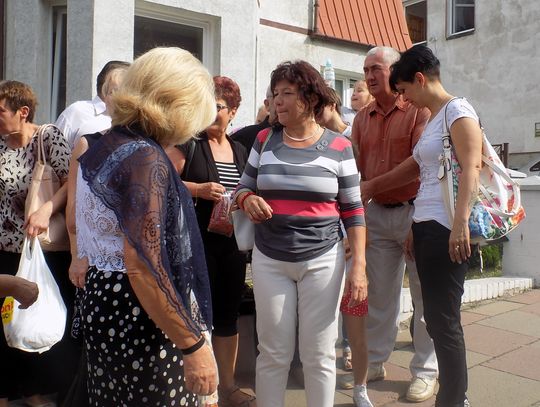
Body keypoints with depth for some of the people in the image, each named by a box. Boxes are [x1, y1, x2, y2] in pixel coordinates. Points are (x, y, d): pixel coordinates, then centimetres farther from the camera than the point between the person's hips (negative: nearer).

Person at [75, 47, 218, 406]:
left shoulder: (101, 148, 8)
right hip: (142, 316, -9)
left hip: (104, 304, 9)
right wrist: (195, 346, -24)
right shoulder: (146, 158, -21)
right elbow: (143, 269, -28)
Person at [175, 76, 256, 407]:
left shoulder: (240, 150, 13)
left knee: (228, 313, 13)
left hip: (232, 242, 5)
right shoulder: (189, 143, -3)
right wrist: (199, 189, -23)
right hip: (196, 242, -5)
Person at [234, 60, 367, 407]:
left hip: (323, 260, -1)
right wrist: (248, 200, -13)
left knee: (320, 355, 9)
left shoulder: (339, 147, -2)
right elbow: (243, 188, 12)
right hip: (269, 260, 2)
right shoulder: (265, 140, 4)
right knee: (273, 353, 9)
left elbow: (353, 210, 0)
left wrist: (359, 265, -7)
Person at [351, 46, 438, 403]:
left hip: (414, 211, -5)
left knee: (424, 297, 6)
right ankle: (375, 362, 27)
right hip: (376, 214, 5)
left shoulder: (419, 110, -6)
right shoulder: (362, 119, 11)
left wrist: (374, 185, -18)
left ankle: (425, 371, 20)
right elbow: (355, 167, 9)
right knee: (379, 294, 13)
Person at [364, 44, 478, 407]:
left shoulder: (457, 110, -4)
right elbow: (413, 168, 31)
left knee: (444, 321, -5)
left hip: (447, 229, -9)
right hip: (427, 226, 9)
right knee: (437, 319, 11)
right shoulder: (433, 120, 22)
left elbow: (471, 167, -17)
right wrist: (370, 186, 37)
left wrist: (461, 222, -26)